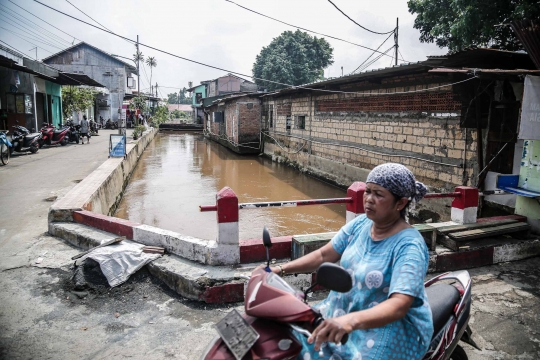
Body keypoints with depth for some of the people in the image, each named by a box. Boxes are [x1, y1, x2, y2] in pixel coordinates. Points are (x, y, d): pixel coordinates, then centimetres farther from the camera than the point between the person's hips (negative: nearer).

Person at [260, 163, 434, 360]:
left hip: (394, 327, -6)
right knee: (297, 340, 2)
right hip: (344, 309, 7)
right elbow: (323, 255, 2)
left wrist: (351, 321, -50)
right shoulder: (360, 224, -2)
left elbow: (399, 305, -33)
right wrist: (281, 269, -9)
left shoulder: (410, 246, -22)